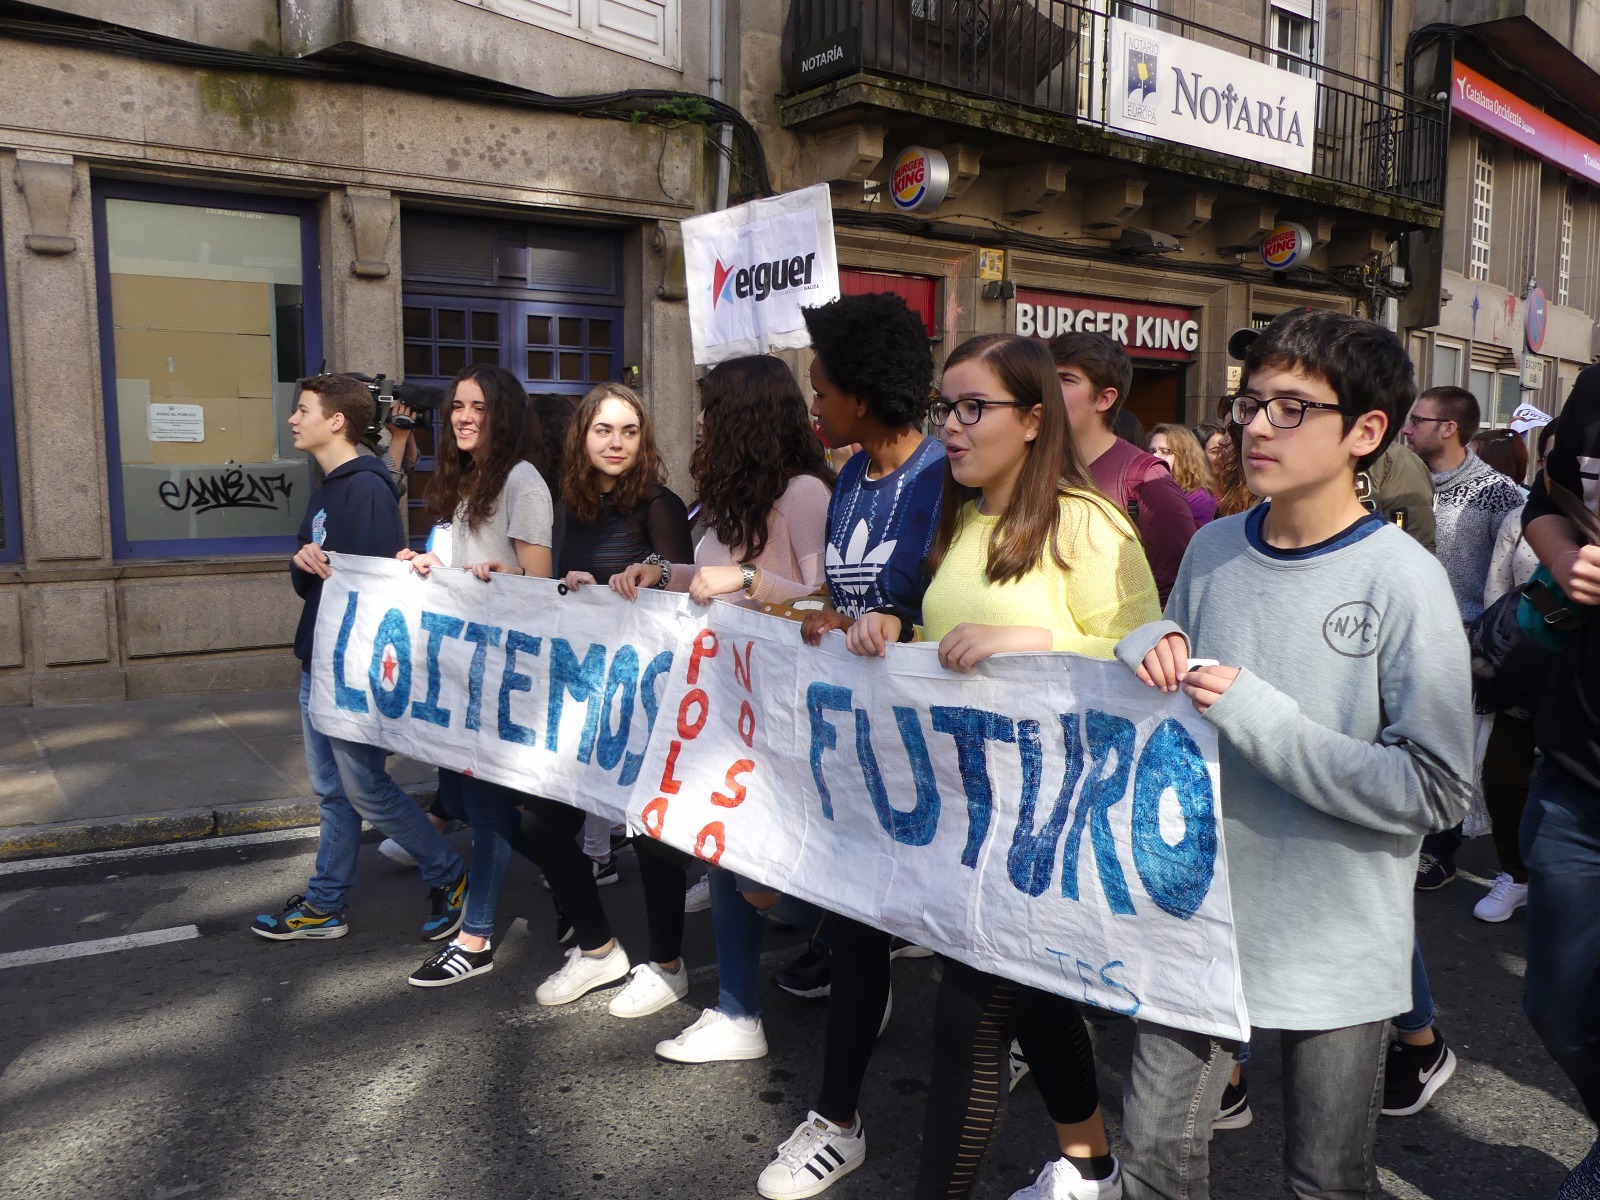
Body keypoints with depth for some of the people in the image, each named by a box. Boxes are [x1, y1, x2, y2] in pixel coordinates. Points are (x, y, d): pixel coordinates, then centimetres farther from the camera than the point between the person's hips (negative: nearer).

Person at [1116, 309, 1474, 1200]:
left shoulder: (1402, 578, -15)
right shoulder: (1214, 549, 1)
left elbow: (1437, 790, -18)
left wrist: (1259, 719, -23)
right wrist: (1154, 650, -8)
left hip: (1335, 939, -4)